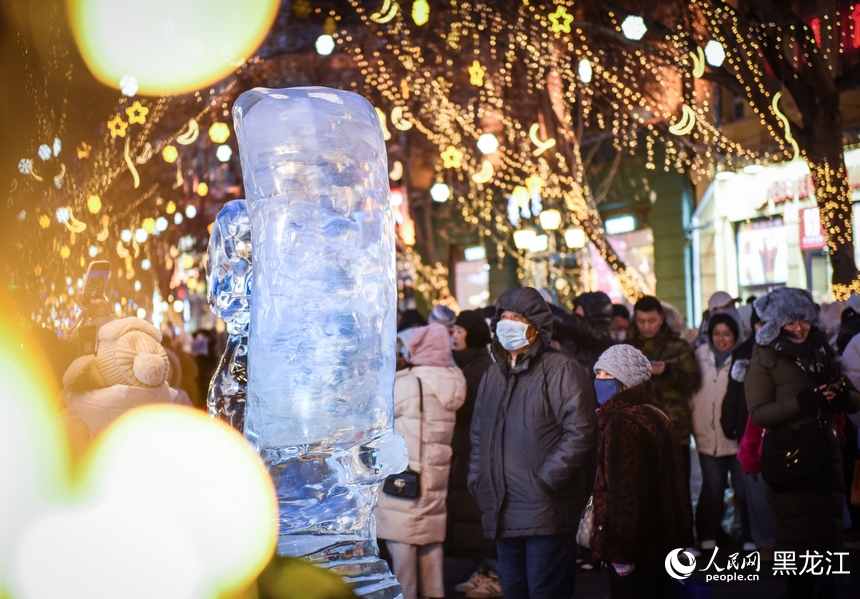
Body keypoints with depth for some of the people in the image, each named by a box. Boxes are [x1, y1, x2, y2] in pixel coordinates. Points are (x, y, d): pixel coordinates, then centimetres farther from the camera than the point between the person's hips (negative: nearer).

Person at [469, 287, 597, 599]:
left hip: (546, 513, -7)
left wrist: (546, 480, -17)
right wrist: (478, 480, 13)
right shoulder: (494, 375, 18)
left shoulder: (561, 371, -6)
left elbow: (580, 432, -15)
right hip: (502, 514, 7)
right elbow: (479, 436, 25)